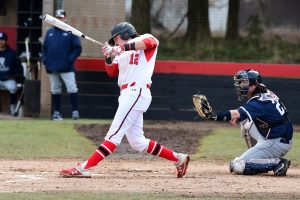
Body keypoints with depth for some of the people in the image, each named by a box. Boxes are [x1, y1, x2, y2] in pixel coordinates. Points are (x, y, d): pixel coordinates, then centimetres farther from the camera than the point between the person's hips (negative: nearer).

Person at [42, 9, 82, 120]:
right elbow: (44, 48, 18)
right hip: (52, 68, 4)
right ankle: (56, 112, 14)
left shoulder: (71, 32, 1)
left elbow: (77, 48, -2)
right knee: (55, 90, 8)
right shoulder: (50, 32, 14)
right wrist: (45, 60, 4)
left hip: (66, 68, -4)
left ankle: (75, 111, -10)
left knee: (72, 89, -11)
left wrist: (70, 59, -13)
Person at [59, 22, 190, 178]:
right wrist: (108, 57, 1)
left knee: (114, 134, -15)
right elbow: (112, 72, 19)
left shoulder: (145, 39, 4)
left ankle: (84, 168, -23)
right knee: (137, 143, 8)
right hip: (127, 95, 10)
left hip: (137, 93, -10)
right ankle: (178, 159, 17)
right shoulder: (122, 54, 27)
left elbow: (151, 41, -20)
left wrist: (124, 47, -25)